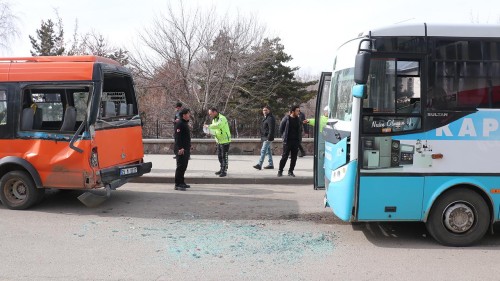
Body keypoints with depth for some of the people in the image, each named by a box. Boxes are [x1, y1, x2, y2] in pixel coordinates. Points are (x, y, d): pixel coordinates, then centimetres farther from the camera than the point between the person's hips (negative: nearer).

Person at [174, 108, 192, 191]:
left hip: (186, 149, 10)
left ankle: (181, 182, 22)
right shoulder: (179, 123, -14)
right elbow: (178, 136, -21)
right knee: (180, 166, -10)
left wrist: (189, 146, 23)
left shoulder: (185, 123, 18)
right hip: (181, 149, -10)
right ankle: (177, 184, -7)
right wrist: (180, 148, -26)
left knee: (184, 166, 14)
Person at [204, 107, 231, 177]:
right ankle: (221, 169, 27)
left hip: (225, 140, -9)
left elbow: (218, 125, -38)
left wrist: (208, 126, -29)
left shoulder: (222, 118, -19)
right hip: (219, 141, 9)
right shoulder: (214, 120, 10)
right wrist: (209, 131, -7)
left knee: (224, 156, -3)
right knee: (219, 156, 15)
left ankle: (224, 171, 4)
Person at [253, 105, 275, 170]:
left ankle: (259, 165, -17)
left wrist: (269, 138, -24)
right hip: (264, 138, 10)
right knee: (268, 151, 14)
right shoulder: (265, 118, 18)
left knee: (263, 150, -14)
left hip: (268, 138, -10)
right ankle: (271, 164, 20)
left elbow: (271, 129, -20)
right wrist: (262, 137, 22)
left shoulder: (270, 118, -14)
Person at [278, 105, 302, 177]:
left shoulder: (298, 119, 7)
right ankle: (280, 171, 9)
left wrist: (299, 138, 9)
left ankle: (290, 171, 16)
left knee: (294, 158, 6)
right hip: (287, 141, -4)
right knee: (284, 157, -2)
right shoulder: (286, 118, -6)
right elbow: (281, 128, 2)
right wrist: (284, 136, 2)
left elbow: (300, 130, 18)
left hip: (296, 141, 4)